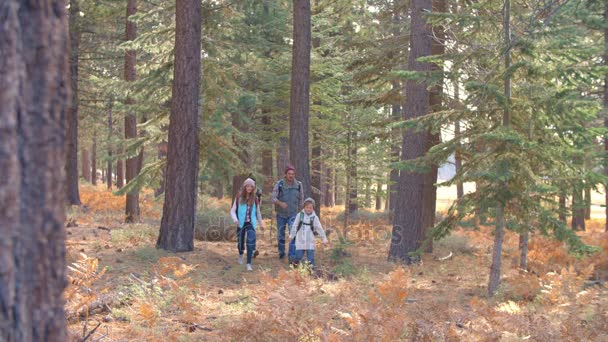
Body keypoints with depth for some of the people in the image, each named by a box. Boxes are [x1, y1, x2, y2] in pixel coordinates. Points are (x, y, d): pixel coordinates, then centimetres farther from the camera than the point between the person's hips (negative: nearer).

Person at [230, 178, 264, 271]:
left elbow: (258, 212, 16)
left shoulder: (255, 198, 3)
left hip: (251, 223, 0)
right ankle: (240, 255, 46)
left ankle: (249, 264, -20)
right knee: (240, 242, 12)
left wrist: (261, 223, 21)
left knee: (251, 241, -18)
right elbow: (232, 210, -2)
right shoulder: (239, 197, -2)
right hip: (241, 223, 0)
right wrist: (235, 219, -20)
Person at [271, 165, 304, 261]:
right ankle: (281, 252, 35)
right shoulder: (279, 184, -10)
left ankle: (292, 257, -19)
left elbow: (301, 199, 8)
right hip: (281, 215, 1)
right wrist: (280, 203, -34)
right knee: (280, 235, 13)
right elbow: (273, 198, -14)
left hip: (293, 215, 0)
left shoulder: (299, 185, -5)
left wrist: (299, 211, 15)